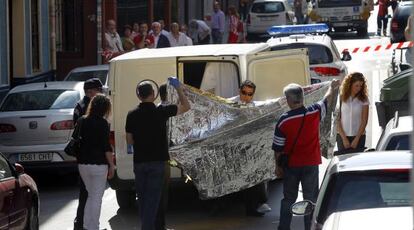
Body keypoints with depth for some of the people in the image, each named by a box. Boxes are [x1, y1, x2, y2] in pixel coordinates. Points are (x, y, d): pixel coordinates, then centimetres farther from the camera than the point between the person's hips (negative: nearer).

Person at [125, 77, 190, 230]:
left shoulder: (132, 115, -2)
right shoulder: (161, 111, -10)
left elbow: (129, 140, 6)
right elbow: (186, 106, 0)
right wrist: (178, 88, 9)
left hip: (139, 162, 3)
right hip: (157, 161, -3)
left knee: (142, 197, 15)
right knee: (152, 199, -2)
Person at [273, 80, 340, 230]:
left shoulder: (283, 121, -14)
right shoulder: (314, 113, -10)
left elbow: (278, 148, -7)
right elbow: (327, 101, 12)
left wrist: (278, 166, 7)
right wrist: (332, 88, 32)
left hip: (291, 165, 0)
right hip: (311, 164, 0)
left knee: (288, 199, 12)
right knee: (311, 199, 8)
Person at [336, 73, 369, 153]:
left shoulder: (364, 100, 0)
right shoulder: (341, 98, 0)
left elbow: (364, 121, -1)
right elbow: (337, 120, 0)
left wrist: (357, 139, -7)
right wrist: (344, 138, -6)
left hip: (358, 136, 0)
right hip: (342, 136, 0)